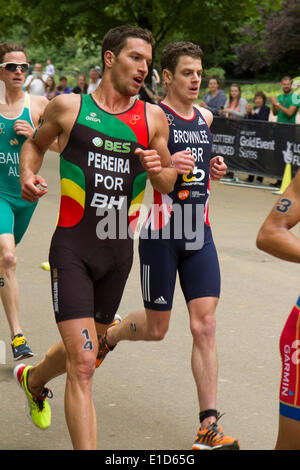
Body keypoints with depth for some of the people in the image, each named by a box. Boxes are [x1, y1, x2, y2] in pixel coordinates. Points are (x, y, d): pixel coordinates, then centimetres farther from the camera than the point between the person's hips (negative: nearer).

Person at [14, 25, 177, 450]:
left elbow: (168, 184, 13)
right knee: (83, 362, -14)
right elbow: (36, 143, 17)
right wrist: (28, 174, -3)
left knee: (86, 347, 22)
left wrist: (158, 170, -10)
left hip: (119, 249, 5)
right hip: (72, 247, -5)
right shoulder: (68, 107, -1)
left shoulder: (153, 118, 6)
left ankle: (34, 380, 53)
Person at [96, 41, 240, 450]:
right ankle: (108, 335, 41)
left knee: (205, 326, -4)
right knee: (155, 328, 7)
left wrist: (213, 171, 5)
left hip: (199, 233, 5)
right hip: (161, 233, -5)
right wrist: (165, 164, -27)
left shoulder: (205, 117, 11)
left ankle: (209, 426, -1)